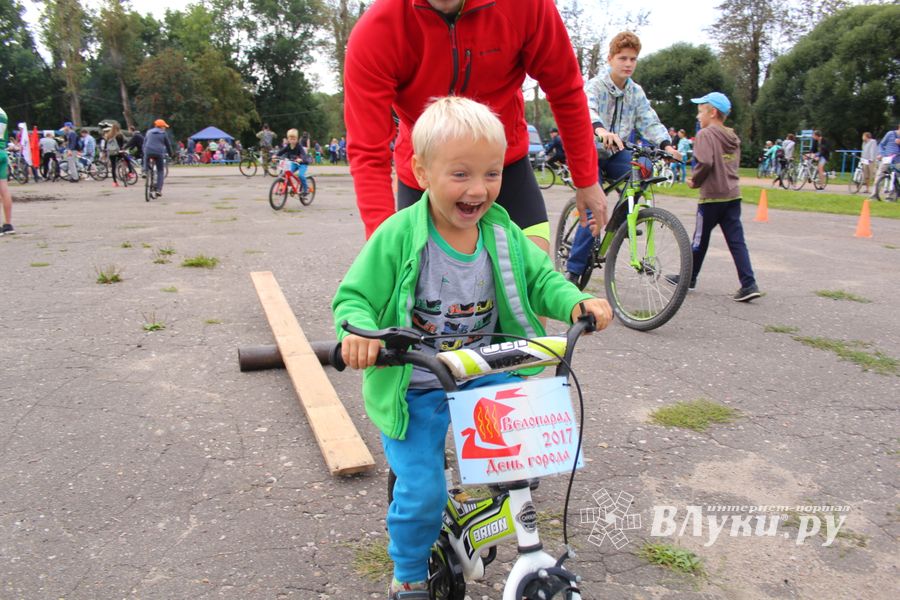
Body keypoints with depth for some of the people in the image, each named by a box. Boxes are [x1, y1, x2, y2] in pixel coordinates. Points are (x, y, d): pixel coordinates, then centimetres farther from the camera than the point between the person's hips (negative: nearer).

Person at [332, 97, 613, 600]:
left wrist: (577, 302, -14)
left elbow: (541, 280, 6)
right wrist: (360, 330, -34)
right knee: (422, 490, -6)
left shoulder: (504, 235, -5)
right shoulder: (398, 237, -17)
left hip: (485, 374, 4)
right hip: (415, 389, -3)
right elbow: (353, 296, -12)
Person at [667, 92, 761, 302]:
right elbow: (732, 165, 18)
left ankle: (689, 278, 22)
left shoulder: (706, 134, -9)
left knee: (700, 238, 8)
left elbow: (704, 162, -23)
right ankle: (749, 285, -4)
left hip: (711, 196, -6)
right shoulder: (733, 137, 15)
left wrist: (695, 181, -6)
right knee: (736, 241, 3)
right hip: (732, 194, 6)